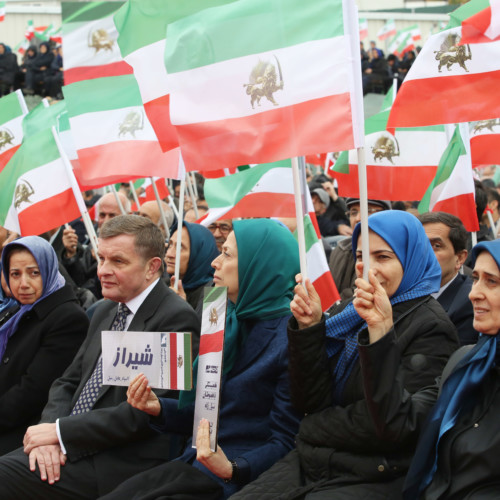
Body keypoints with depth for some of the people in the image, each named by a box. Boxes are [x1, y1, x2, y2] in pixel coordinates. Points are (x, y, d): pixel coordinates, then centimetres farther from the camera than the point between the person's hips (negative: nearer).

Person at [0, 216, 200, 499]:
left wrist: (60, 431, -13)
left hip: (120, 466, -8)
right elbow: (68, 383, 17)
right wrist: (49, 431, -4)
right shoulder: (107, 311, 16)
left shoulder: (176, 318, -12)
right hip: (68, 450, 8)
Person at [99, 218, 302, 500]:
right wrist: (160, 408, 1)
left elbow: (285, 442, -14)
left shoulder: (290, 338, -16)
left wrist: (232, 469, -29)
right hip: (193, 464, 8)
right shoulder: (230, 321, 9)